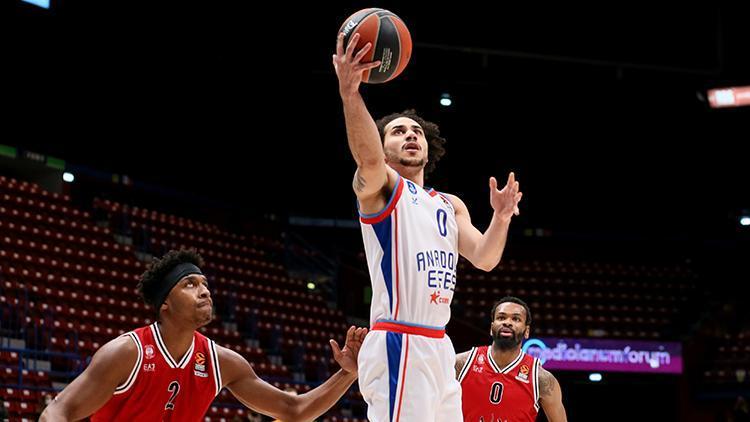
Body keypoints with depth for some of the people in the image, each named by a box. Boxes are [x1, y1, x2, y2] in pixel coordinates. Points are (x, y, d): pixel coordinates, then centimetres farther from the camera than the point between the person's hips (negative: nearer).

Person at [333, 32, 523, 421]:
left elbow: (484, 258, 12)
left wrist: (501, 218, -8)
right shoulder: (380, 185, 1)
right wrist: (349, 95, -39)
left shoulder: (450, 205, 23)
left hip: (438, 347, 8)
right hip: (398, 345, -8)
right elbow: (368, 157, -22)